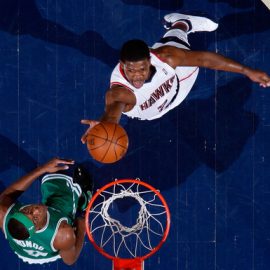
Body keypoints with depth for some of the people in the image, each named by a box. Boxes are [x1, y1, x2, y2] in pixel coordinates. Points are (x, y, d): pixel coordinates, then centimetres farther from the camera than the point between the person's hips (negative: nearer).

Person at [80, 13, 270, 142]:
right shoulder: (119, 92, -53)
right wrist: (103, 125, -99)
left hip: (175, 83, 0)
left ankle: (181, 23, 66)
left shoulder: (164, 57, -44)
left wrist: (247, 71, -32)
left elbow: (203, 58, -33)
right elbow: (112, 112, -74)